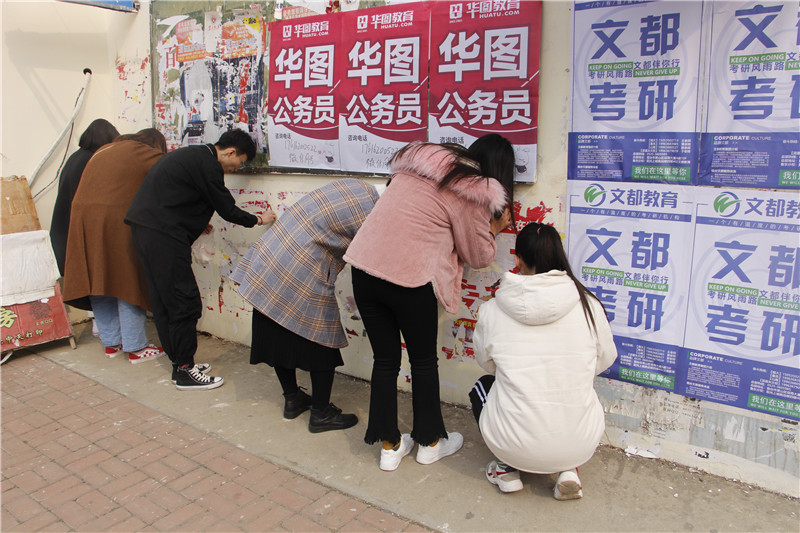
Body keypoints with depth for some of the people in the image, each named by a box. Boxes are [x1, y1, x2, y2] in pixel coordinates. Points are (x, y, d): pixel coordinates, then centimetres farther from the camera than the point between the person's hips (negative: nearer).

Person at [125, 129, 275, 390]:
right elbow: (227, 209, -7)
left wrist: (199, 223, 23)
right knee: (185, 302, -5)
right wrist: (258, 220, 7)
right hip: (162, 234, -11)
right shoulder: (207, 164, -11)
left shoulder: (192, 155, 20)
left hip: (144, 227, 11)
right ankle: (184, 370, 2)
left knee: (164, 300, 14)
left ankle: (180, 361, 23)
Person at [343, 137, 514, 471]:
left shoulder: (416, 162, 14)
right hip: (410, 278, -6)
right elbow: (479, 256, 3)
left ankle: (389, 445, 29)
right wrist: (495, 226, 21)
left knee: (385, 360, 16)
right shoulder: (473, 192, -4)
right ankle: (430, 442, 33)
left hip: (364, 265, 6)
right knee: (423, 362, 16)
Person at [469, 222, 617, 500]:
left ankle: (508, 469, 17)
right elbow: (605, 359, 9)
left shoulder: (491, 311, -10)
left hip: (515, 445, -1)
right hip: (581, 445, 2)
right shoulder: (589, 305, -8)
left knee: (482, 386, 29)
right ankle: (569, 469, 16)